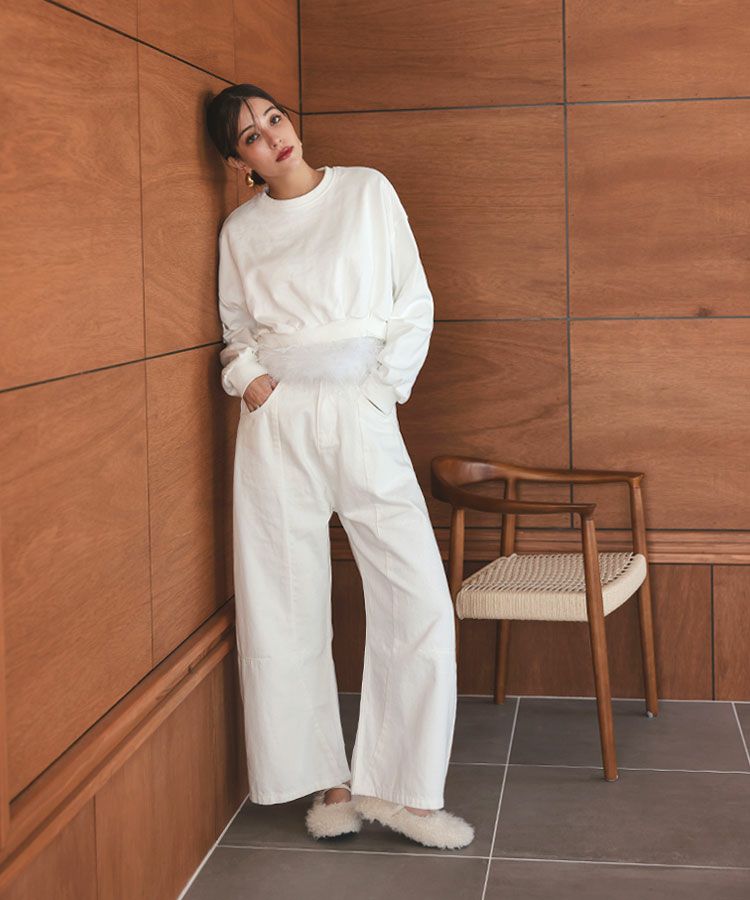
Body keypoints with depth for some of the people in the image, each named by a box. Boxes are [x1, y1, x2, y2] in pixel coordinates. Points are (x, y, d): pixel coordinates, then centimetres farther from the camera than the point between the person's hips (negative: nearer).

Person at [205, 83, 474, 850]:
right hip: (277, 421, 1)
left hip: (363, 416, -1)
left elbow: (415, 304, 7)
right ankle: (328, 782, 17)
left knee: (420, 602, -8)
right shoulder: (241, 228, 10)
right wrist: (246, 377, -1)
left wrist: (385, 383, -3)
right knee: (287, 608, 2)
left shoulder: (367, 192, 7)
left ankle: (397, 786, 5)